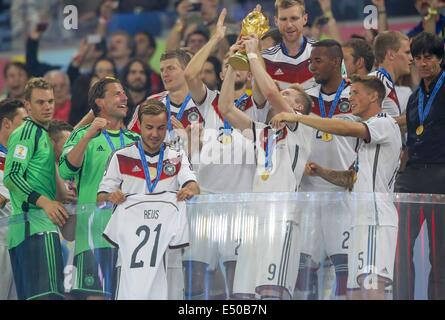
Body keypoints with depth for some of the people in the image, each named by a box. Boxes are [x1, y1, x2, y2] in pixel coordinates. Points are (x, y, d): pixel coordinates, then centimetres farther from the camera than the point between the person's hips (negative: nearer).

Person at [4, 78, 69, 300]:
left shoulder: (41, 134, 24)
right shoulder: (26, 133, -5)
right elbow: (11, 176, -14)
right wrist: (44, 201, -21)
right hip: (35, 224, -10)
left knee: (28, 294, 7)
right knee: (45, 292, -21)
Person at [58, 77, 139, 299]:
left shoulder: (134, 140, 19)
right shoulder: (83, 135, 5)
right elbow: (66, 171, -12)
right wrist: (88, 136, -19)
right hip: (95, 222, -5)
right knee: (96, 292, -13)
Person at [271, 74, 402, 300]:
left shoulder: (385, 124, -4)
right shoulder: (366, 135, 27)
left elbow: (346, 129, -21)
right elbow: (352, 179, 29)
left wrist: (297, 117, -18)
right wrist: (321, 172, 11)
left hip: (376, 219, -10)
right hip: (362, 220, 10)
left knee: (371, 286, -21)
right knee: (355, 290, 7)